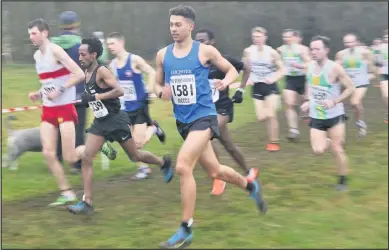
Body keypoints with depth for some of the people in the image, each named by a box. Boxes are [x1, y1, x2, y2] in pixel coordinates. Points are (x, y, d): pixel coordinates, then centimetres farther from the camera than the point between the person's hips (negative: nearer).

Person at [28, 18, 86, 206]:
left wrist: (59, 91, -22)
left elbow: (79, 74, -18)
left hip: (65, 108, -7)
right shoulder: (37, 56, 11)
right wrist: (39, 94, 6)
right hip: (48, 109, 7)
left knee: (70, 158, -7)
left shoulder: (55, 51, -14)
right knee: (48, 153, -4)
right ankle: (66, 193, 6)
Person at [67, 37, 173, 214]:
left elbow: (119, 91, -31)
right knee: (87, 157, -8)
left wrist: (95, 97, -31)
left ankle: (164, 163, 39)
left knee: (134, 156, 9)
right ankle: (87, 202, -8)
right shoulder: (87, 74, 6)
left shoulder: (102, 71, -19)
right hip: (100, 122, 7)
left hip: (116, 120, -7)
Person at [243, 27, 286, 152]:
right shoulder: (248, 51, -4)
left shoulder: (271, 52, -11)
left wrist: (273, 78, -19)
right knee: (261, 117, -4)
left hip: (271, 87, -3)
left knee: (271, 115, -10)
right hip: (257, 87, 3)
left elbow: (282, 70, -5)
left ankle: (274, 142, 3)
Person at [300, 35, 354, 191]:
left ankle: (343, 180, 18)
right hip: (316, 117, 4)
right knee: (318, 150, -6)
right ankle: (330, 142, 28)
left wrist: (334, 101, -25)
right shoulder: (310, 66, -1)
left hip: (334, 116, -4)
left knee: (337, 150, 0)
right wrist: (308, 101, 2)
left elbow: (350, 88, -13)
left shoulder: (334, 68, -19)